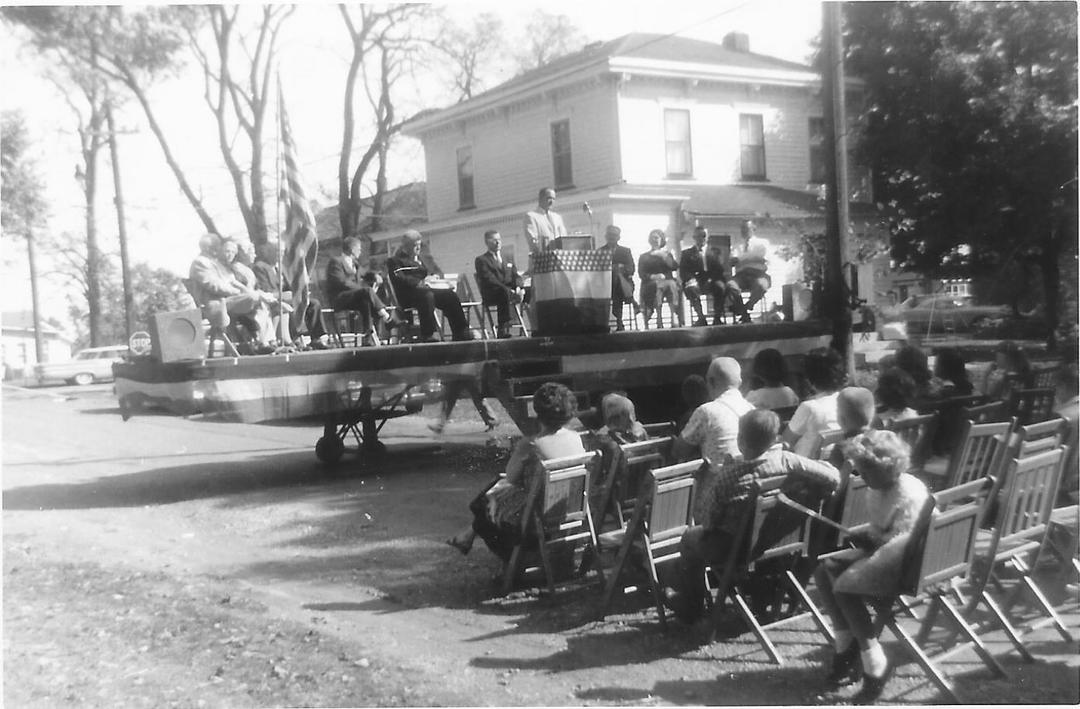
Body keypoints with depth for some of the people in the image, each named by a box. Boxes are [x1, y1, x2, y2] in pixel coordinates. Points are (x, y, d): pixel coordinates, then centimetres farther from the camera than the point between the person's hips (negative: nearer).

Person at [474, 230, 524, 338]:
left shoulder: (508, 261, 29)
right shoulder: (481, 260, 9)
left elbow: (516, 276, 16)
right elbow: (489, 279, -6)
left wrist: (518, 287, -10)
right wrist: (507, 290, -20)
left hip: (511, 291, 5)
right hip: (491, 295, -5)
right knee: (504, 293, -41)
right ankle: (503, 329, -48)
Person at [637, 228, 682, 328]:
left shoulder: (667, 254, 26)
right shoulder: (644, 257, 21)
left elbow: (675, 267, 8)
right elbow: (641, 274, 7)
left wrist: (664, 256, -3)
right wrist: (653, 277, -12)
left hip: (668, 281, 1)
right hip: (650, 285, -1)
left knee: (673, 285, -34)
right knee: (658, 285, -37)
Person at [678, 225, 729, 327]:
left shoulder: (715, 252, 23)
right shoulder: (686, 253, 19)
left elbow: (722, 269, 9)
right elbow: (682, 272, 6)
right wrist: (691, 279, -16)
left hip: (712, 282, 1)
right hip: (695, 282, -1)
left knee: (719, 285, -34)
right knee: (691, 287, -36)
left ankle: (717, 318, -32)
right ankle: (701, 318, -34)